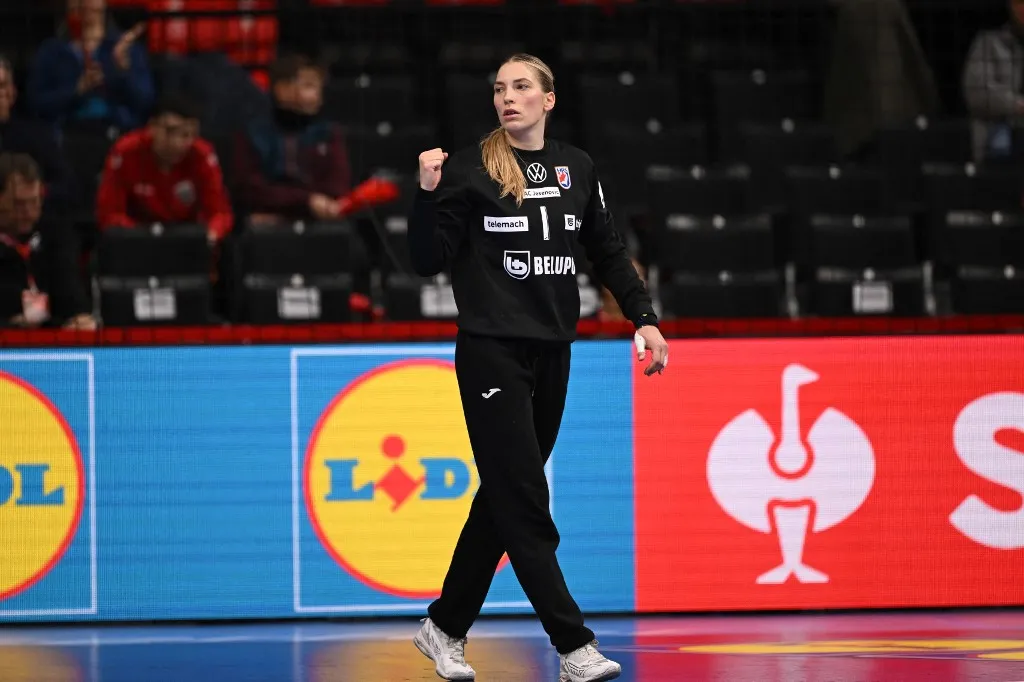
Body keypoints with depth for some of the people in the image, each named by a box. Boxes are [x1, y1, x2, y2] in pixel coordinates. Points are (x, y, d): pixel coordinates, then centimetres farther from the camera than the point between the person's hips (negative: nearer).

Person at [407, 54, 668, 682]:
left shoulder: (576, 169, 8)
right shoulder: (469, 170, -6)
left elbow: (609, 252, 15)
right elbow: (429, 262, -7)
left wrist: (645, 318, 6)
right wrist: (429, 195, -20)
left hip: (552, 353, 5)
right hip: (492, 352, -5)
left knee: (504, 500, 11)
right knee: (524, 500, -9)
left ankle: (445, 629, 23)